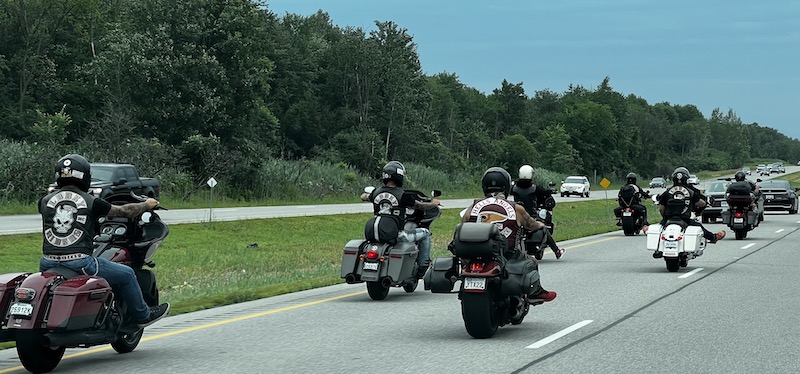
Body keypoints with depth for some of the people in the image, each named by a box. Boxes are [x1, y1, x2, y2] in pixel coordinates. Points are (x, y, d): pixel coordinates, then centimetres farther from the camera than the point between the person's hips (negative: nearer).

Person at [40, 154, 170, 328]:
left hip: (48, 263, 4)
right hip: (80, 263, -4)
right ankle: (143, 315, 30)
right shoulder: (91, 202, -2)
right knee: (126, 275, 16)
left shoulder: (46, 201, 7)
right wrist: (147, 205, 29)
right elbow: (124, 211, 11)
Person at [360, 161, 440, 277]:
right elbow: (421, 206, -2)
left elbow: (363, 197, 25)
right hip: (397, 235, -6)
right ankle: (422, 268, 13)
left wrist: (367, 194, 49)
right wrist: (433, 203, 18)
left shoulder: (376, 193, 3)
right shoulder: (402, 196, -13)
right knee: (425, 233, 13)